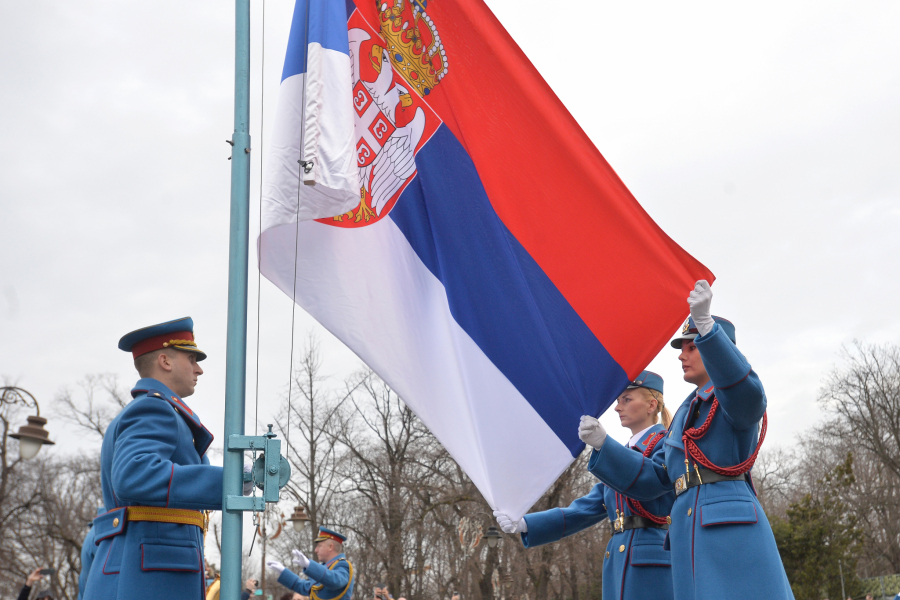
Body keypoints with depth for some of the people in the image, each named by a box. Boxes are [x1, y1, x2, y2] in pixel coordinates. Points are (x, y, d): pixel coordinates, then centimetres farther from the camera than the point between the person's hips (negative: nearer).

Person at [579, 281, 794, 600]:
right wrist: (601, 442, 9)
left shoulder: (737, 397, 3)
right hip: (690, 540, 7)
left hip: (733, 532, -7)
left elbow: (746, 389, -25)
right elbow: (650, 480, 21)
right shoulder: (686, 414, 25)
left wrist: (706, 324, -36)